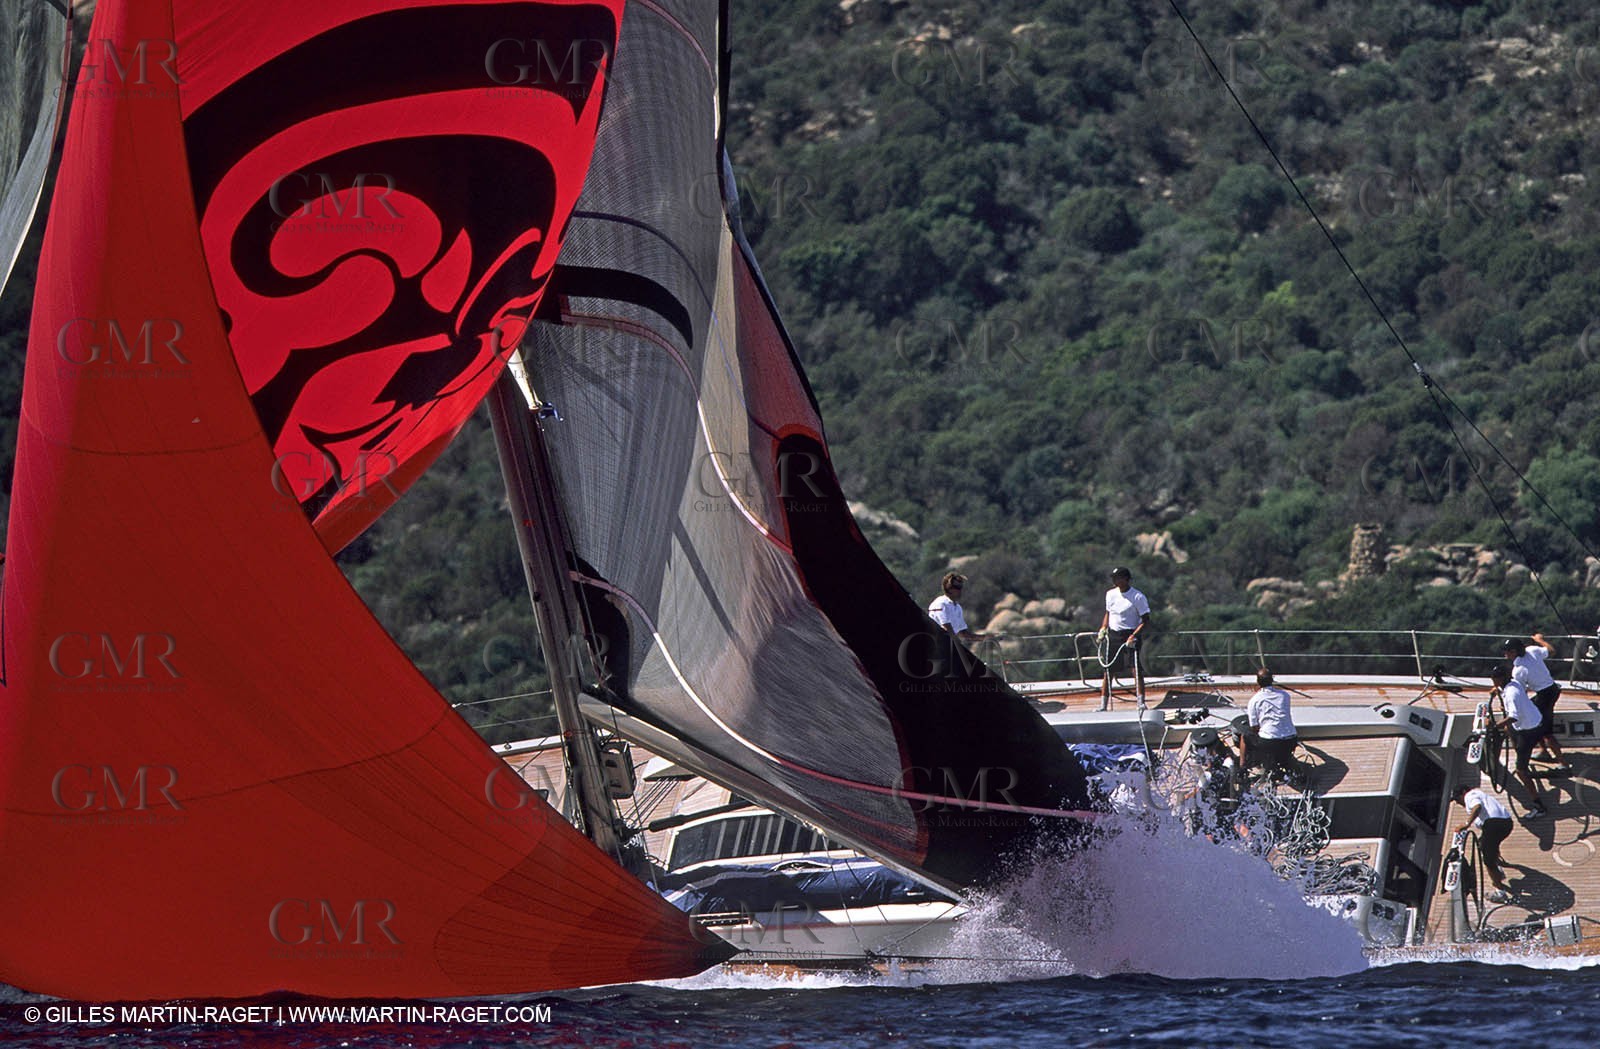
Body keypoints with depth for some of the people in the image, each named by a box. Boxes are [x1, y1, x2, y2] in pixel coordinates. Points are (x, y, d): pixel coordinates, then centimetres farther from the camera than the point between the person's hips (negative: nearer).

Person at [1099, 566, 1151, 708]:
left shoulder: (1137, 597, -10)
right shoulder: (1111, 594, 8)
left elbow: (1146, 621, -10)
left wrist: (1134, 636, -21)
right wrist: (1103, 629, 8)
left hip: (1131, 635, -5)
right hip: (1113, 635, 5)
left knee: (1137, 670, -13)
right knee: (1108, 671, 4)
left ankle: (1141, 702, -12)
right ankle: (1103, 705, 8)